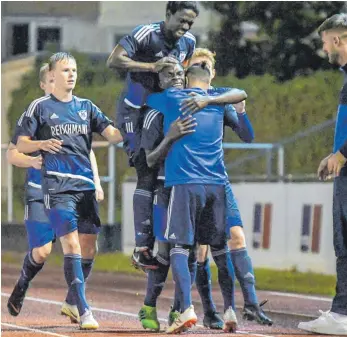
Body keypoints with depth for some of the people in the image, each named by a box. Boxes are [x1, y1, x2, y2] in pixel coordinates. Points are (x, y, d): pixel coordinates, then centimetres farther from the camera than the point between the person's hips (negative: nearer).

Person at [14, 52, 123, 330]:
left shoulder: (86, 107, 15)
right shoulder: (40, 107, 5)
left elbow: (113, 135, 5)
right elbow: (21, 145, 6)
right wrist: (41, 144, -15)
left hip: (86, 184, 5)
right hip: (58, 185, -5)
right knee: (71, 245, -14)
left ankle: (73, 301, 22)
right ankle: (84, 312, -19)